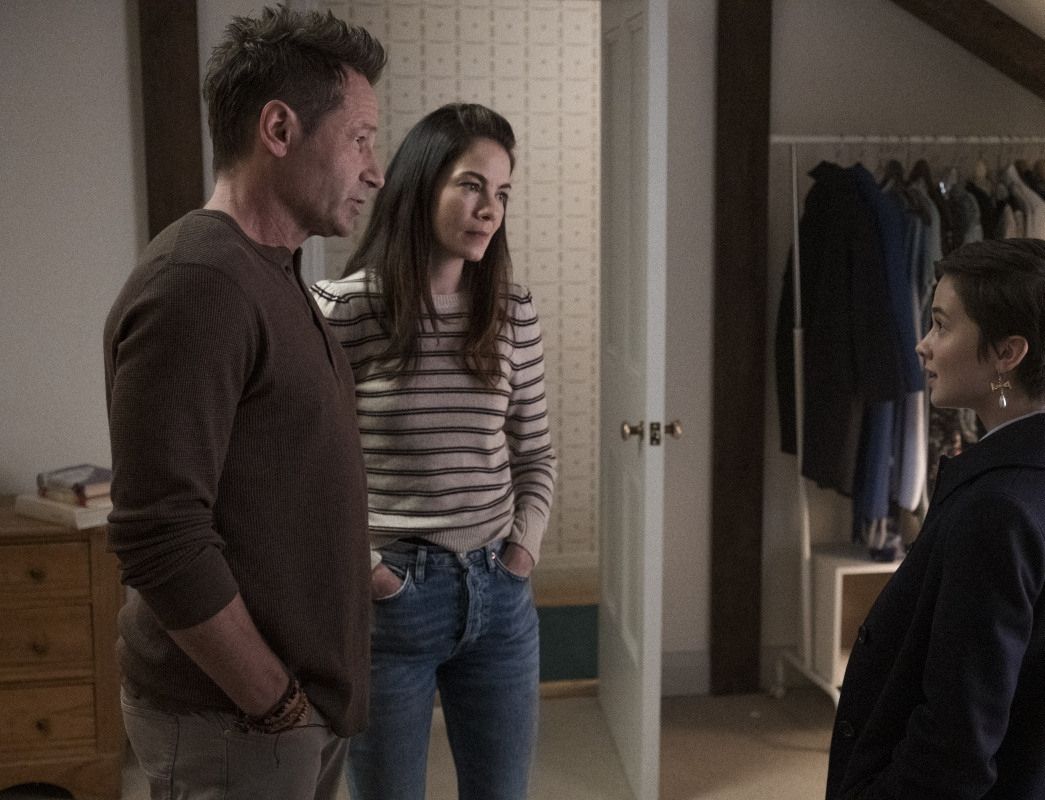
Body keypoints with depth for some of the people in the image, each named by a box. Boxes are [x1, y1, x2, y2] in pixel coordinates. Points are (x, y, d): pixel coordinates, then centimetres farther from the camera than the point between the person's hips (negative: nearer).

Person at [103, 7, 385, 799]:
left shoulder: (274, 274, 10)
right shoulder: (195, 285, -20)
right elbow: (158, 540, -25)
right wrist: (276, 703, -16)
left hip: (301, 699, 9)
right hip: (232, 721, -9)